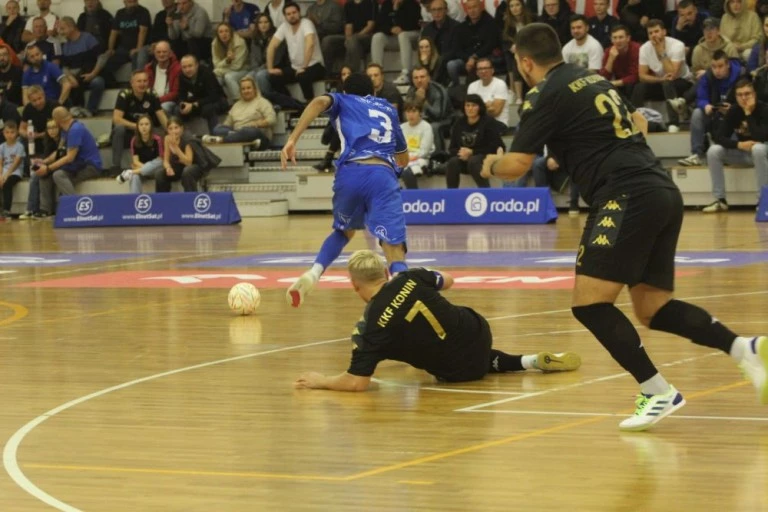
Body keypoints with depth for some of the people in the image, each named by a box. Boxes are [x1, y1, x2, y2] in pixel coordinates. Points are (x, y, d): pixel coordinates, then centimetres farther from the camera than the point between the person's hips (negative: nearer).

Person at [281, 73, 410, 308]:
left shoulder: (343, 101, 26)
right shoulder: (388, 109, 33)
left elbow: (320, 101, 0)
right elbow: (403, 159, 43)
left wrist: (292, 139, -7)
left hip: (350, 172, 0)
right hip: (383, 175, 0)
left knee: (344, 231, 29)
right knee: (395, 251, -8)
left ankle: (313, 274, 7)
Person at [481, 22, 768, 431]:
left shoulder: (546, 95, -2)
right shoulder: (593, 80, 23)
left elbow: (517, 164, -4)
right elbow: (636, 121, 41)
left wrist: (491, 165, 15)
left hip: (628, 198, -9)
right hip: (664, 193, 9)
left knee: (589, 303, -9)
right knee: (652, 309, 11)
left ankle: (658, 392, -14)